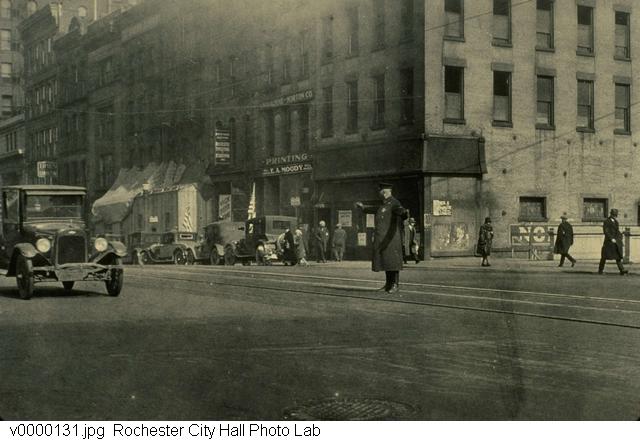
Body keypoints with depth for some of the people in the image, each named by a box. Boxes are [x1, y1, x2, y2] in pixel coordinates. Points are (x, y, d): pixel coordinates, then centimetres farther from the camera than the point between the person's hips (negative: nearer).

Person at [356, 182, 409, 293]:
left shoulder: (394, 203, -9)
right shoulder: (384, 205, 20)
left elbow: (399, 209, -32)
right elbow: (374, 209, 41)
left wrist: (405, 213, -56)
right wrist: (363, 207, 57)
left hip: (390, 237, -9)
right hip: (382, 238, 9)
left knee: (392, 259, -9)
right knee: (385, 260, 10)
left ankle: (395, 284, -6)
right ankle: (388, 283, 16)